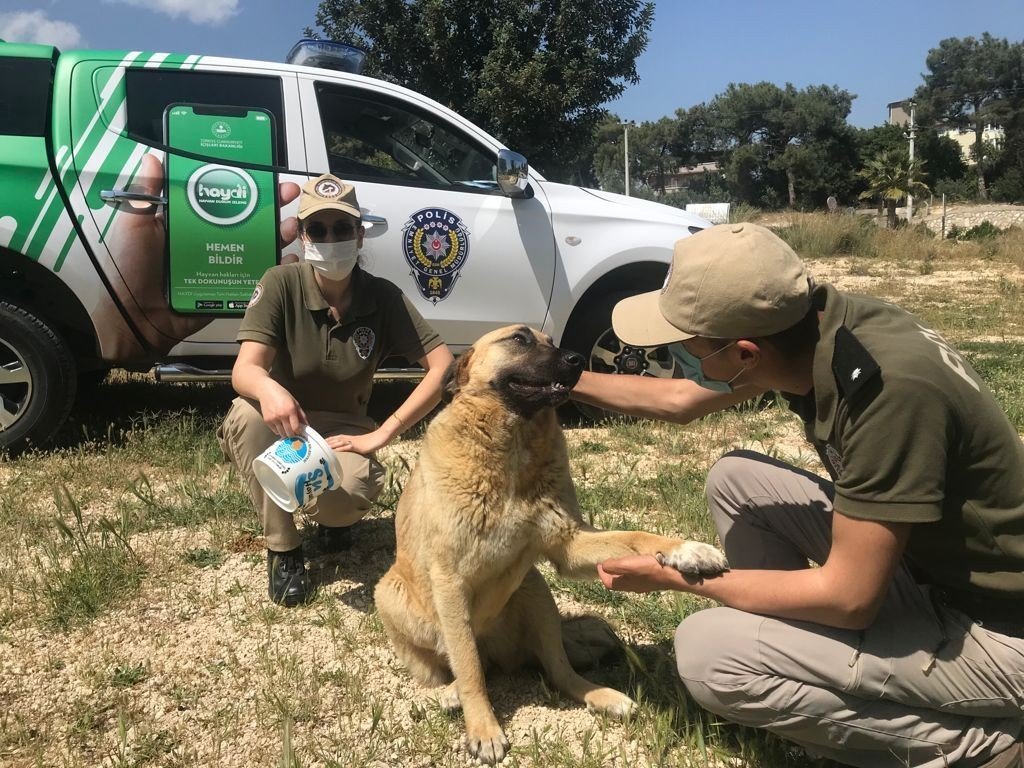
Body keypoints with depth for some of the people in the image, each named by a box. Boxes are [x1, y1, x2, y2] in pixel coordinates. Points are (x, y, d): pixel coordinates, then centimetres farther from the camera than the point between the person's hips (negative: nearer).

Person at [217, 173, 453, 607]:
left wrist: (382, 433, -23)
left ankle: (333, 517, 9)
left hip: (340, 433, 0)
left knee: (354, 491, -34)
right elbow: (244, 370, -26)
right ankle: (283, 549, -14)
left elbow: (444, 366, -16)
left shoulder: (383, 297, -12)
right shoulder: (281, 284, -16)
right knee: (247, 414, -35)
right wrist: (269, 388, -52)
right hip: (277, 431, 0)